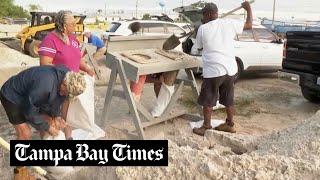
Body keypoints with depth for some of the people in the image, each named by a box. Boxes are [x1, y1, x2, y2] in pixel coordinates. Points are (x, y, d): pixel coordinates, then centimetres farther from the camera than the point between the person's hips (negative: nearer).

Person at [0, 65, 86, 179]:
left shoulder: (66, 76, -16)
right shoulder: (45, 85, -41)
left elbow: (56, 98, 4)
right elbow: (30, 112, -28)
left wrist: (57, 115, -7)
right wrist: (47, 127, -17)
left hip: (30, 95, 8)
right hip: (12, 97, -8)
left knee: (49, 122, 7)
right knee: (25, 134, -11)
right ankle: (19, 171, 7)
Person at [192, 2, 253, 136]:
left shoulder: (202, 29, -4)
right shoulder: (229, 23, 1)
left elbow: (199, 47, 10)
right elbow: (249, 25, 12)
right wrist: (248, 9, 27)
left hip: (213, 71, -4)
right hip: (230, 69, 4)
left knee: (207, 101, 10)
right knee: (228, 100, 18)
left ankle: (206, 127, 19)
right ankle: (230, 125, 30)